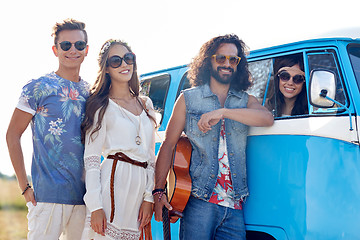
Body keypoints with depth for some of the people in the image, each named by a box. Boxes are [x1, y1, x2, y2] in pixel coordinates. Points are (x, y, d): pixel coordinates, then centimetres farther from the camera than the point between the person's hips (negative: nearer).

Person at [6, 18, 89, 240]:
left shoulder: (90, 93, 12)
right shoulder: (39, 88, -1)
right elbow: (13, 135, 0)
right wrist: (25, 186, -6)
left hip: (84, 196, 5)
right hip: (49, 194, -4)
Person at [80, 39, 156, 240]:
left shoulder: (146, 104, 17)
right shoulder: (101, 106, 2)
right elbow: (91, 159, -5)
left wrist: (149, 197, 7)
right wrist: (95, 206, -15)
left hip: (141, 186, 5)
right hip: (115, 183, -5)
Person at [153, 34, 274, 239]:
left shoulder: (246, 101, 14)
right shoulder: (189, 99, 10)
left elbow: (267, 118, -8)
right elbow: (168, 145, 7)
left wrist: (222, 112, -18)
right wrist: (159, 191, -3)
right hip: (199, 202, -2)